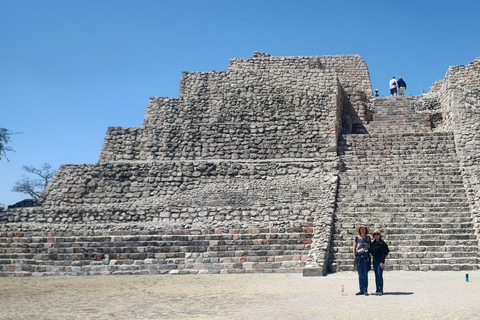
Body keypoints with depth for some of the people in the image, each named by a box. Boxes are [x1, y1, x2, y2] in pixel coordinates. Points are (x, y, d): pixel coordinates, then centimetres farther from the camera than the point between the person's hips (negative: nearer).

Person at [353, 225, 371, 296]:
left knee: (365, 274, -4)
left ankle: (365, 290, 0)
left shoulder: (368, 238, 9)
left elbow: (370, 247, 15)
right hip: (359, 257, 0)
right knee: (360, 275, 2)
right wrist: (355, 257, 0)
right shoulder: (357, 238, 6)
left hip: (366, 258, 0)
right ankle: (361, 290, 9)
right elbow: (354, 248, 7)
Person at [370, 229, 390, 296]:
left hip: (380, 261, -6)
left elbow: (384, 253, -12)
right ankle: (377, 290, 14)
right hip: (375, 261, 6)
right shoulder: (373, 243, 10)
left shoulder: (382, 243, -8)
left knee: (380, 275, -7)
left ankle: (381, 290, -2)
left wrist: (382, 262, -16)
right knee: (376, 276, 9)